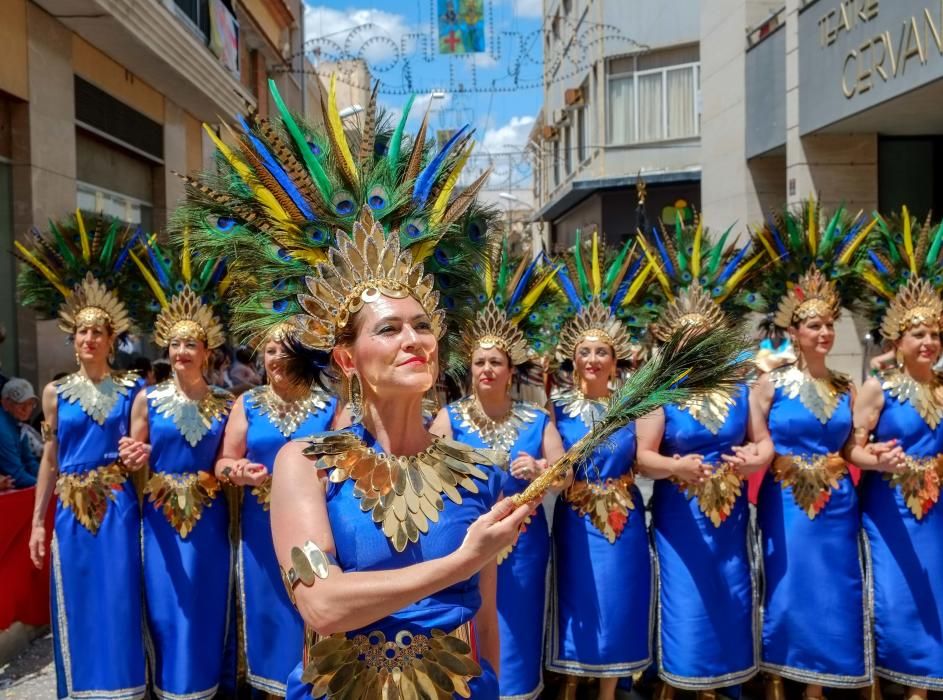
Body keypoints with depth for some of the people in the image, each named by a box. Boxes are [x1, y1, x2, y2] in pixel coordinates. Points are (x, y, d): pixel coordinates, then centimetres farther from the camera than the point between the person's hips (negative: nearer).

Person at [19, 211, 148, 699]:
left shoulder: (131, 390, 0)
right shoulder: (56, 393, 4)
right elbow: (50, 460, 8)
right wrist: (37, 521, 7)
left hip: (118, 510, -2)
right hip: (72, 512, 2)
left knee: (118, 600, 2)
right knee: (79, 602, 9)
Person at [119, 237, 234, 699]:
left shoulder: (225, 404, 1)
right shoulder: (148, 399, -1)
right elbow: (134, 460, 3)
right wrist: (135, 459, -18)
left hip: (209, 520, 1)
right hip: (161, 518, 0)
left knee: (205, 607, 10)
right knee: (165, 608, 8)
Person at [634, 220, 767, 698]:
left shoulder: (740, 386, 3)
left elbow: (763, 441, 6)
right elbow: (643, 457, -14)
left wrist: (757, 458, -16)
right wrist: (677, 467, -32)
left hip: (731, 515, 4)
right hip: (679, 516, -4)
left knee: (730, 603, 13)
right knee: (685, 604, 3)